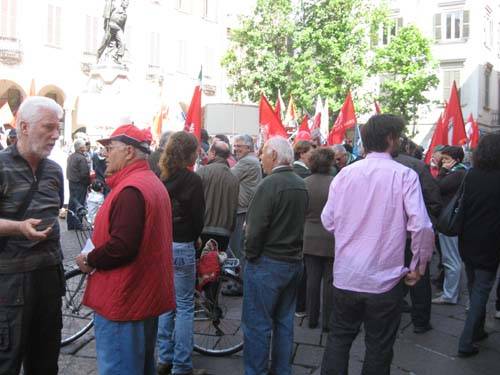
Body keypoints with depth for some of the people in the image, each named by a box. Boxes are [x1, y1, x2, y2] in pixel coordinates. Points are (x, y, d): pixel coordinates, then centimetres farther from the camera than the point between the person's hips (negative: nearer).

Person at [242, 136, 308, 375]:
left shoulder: (270, 184, -18)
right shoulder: (301, 185, 6)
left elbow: (256, 228, -19)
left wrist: (250, 255, -6)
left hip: (268, 264, -8)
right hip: (294, 261, 8)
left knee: (257, 325, 2)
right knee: (284, 323, 17)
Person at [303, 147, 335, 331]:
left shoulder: (304, 184, -7)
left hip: (309, 239, 3)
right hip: (332, 240, -3)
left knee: (312, 279, 12)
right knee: (330, 281, 9)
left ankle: (312, 318, 22)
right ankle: (328, 321, 17)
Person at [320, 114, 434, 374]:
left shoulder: (345, 173, -1)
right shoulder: (404, 175, -10)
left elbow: (328, 220, 1)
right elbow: (421, 226, -18)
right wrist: (419, 266, -4)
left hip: (345, 276, 3)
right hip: (385, 279, -2)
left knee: (339, 338, 19)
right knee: (378, 348, 14)